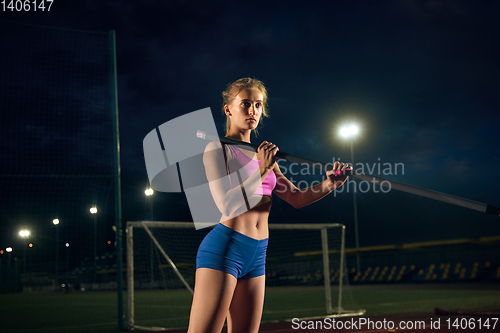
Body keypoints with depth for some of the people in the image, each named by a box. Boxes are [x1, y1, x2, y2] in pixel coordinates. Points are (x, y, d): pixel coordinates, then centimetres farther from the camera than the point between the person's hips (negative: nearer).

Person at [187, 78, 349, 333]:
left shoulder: (262, 155, 20)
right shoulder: (217, 149, -2)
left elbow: (296, 198, 15)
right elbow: (227, 206, -14)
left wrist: (328, 184, -2)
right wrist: (262, 170, -18)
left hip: (256, 255, 7)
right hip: (224, 248, -7)